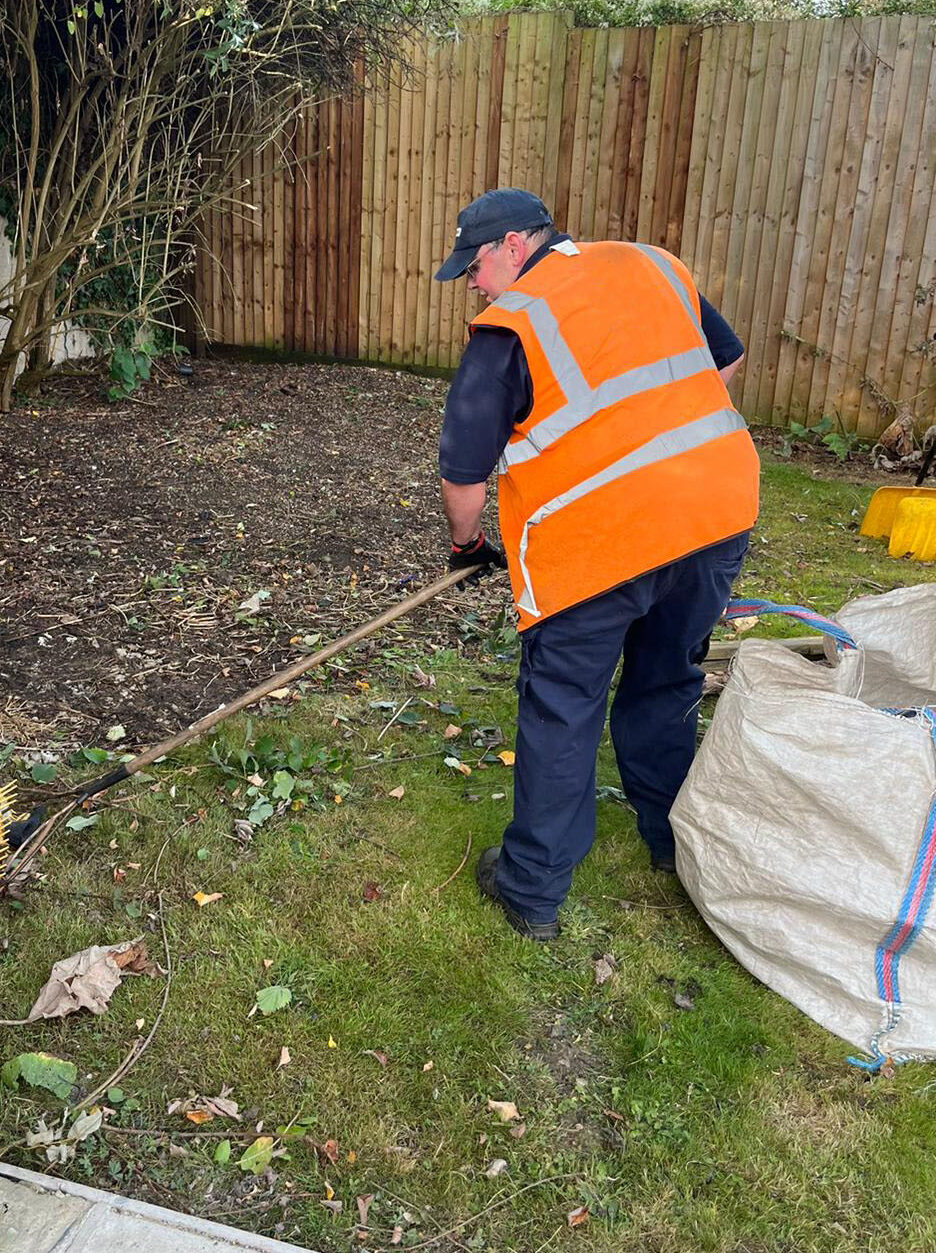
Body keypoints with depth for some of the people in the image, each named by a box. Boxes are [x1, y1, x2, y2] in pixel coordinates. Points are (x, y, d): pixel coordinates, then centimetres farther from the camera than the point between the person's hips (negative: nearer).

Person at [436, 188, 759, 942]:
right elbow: (727, 359, 24)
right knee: (667, 688, 24)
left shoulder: (511, 325, -6)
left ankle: (533, 889, 20)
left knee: (561, 712, 9)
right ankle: (674, 844, 41)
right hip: (721, 508, 6)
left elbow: (465, 473, -3)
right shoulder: (654, 266, 13)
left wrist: (466, 544, 15)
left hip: (601, 538, -6)